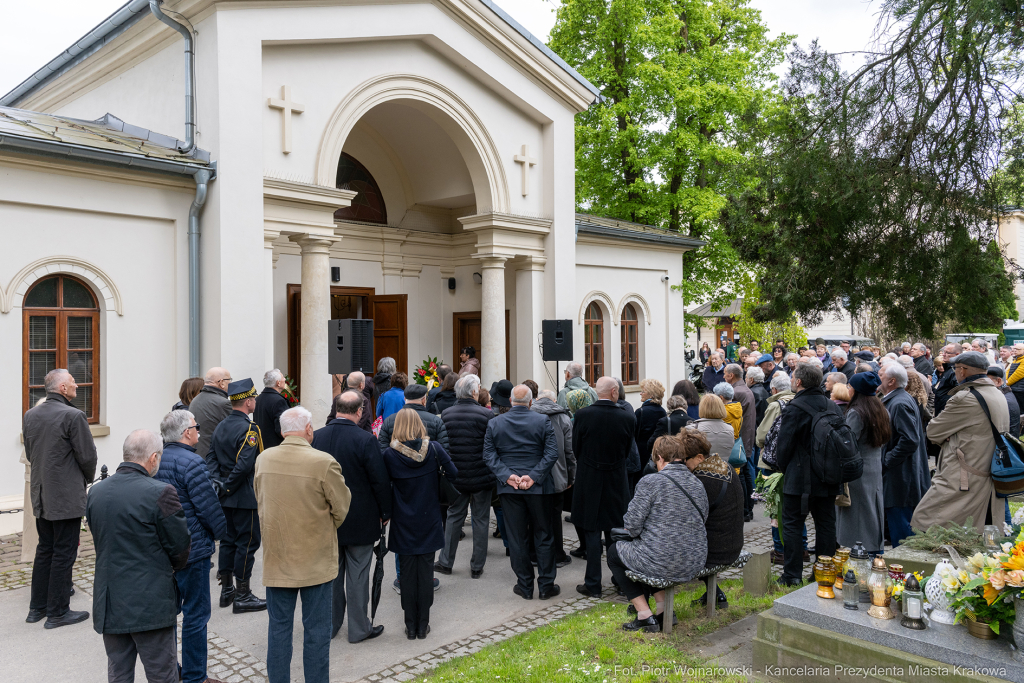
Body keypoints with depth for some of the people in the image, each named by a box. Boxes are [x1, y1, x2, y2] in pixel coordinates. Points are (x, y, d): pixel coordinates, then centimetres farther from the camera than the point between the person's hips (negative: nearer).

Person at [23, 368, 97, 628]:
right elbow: (87, 456, -15)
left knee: (44, 549, 19)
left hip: (41, 496, 8)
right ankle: (57, 612, 10)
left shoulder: (30, 415, 5)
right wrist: (87, 479, 5)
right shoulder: (73, 416, -18)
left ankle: (37, 607, 27)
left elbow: (29, 453, 12)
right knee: (64, 553, 2)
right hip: (67, 497, -8)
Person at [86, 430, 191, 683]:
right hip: (151, 604, -6)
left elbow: (99, 539, 11)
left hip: (108, 604, 6)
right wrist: (174, 566, 12)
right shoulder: (160, 493, -18)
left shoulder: (95, 492, 3)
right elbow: (180, 547, -10)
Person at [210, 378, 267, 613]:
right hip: (245, 497, -8)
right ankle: (242, 596, 6)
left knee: (228, 540, 16)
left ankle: (226, 590, 25)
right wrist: (227, 487, -15)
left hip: (226, 497, 8)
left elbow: (212, 458, 12)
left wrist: (218, 484, 11)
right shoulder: (249, 429, -18)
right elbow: (245, 465, -27)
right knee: (247, 542, 0)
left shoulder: (221, 426, 8)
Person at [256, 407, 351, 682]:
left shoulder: (263, 459, -3)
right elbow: (341, 508, -8)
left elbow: (260, 504, 10)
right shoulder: (324, 462, -19)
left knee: (278, 627, 16)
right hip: (316, 560, -4)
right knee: (316, 629, 8)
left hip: (276, 558, 4)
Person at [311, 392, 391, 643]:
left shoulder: (316, 437, -5)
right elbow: (380, 480, -14)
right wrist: (385, 512, 0)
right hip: (359, 520, -4)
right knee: (357, 575, 6)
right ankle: (359, 629, 16)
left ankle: (329, 624, 30)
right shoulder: (366, 440, -18)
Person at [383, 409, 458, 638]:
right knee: (426, 572, 9)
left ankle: (410, 626, 16)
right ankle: (423, 625, 16)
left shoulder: (389, 454, -11)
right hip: (429, 522, 1)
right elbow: (454, 474, -6)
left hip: (403, 524, 0)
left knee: (407, 573, 9)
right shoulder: (434, 449, -9)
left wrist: (385, 513, 9)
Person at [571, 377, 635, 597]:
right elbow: (627, 451, 3)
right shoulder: (628, 419, -9)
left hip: (589, 481, -1)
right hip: (616, 482, 2)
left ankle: (593, 585, 9)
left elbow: (575, 448, -2)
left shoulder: (582, 415, -12)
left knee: (592, 532, 5)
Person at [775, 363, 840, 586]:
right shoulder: (833, 407, 6)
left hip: (800, 478, -6)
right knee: (826, 524, 13)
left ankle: (792, 574, 4)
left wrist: (783, 468, 5)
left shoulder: (795, 408, -15)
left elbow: (785, 444, -12)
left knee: (792, 525, 2)